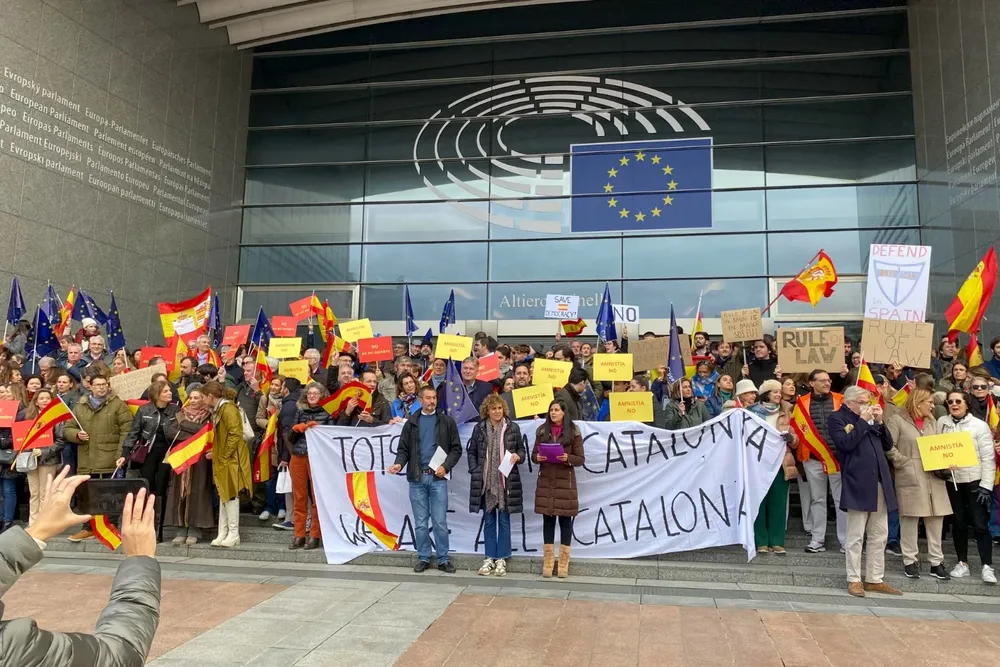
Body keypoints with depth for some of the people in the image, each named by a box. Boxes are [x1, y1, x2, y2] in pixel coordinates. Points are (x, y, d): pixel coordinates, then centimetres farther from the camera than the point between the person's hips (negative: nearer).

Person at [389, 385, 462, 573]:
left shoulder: (447, 421, 4)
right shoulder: (411, 423, 9)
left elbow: (456, 449, 3)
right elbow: (403, 449, 8)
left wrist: (446, 466, -12)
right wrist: (399, 463, -12)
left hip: (438, 478, -2)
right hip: (417, 478, 2)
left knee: (440, 521, 1)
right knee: (420, 522, 8)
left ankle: (443, 559, 11)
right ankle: (423, 558, 19)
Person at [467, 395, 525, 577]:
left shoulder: (513, 428, 1)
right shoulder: (479, 428, 4)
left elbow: (521, 449, 8)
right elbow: (471, 452, 8)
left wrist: (518, 456, -13)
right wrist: (475, 471, -2)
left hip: (506, 482, -1)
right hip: (485, 482, 1)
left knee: (504, 521, 5)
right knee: (488, 521, 10)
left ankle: (501, 559, 15)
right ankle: (489, 558, 19)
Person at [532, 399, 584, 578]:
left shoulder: (573, 432, -2)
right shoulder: (542, 430, 7)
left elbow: (580, 459, -3)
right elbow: (533, 454, 10)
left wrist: (567, 458, -22)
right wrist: (538, 458, -12)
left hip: (565, 482, -2)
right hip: (545, 481, 3)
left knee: (565, 521, 2)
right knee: (548, 520, 7)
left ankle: (563, 563, 11)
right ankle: (548, 562, 15)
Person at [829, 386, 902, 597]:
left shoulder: (870, 418, 19)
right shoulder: (837, 418, -2)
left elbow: (887, 445, 16)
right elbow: (845, 443, -17)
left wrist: (879, 422, 4)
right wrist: (862, 421, -11)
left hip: (879, 483, 7)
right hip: (858, 485, -7)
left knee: (880, 536, 10)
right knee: (855, 536, -1)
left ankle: (875, 579, 19)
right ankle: (854, 580, 7)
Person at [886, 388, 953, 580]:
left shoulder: (932, 422, 18)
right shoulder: (897, 420, -2)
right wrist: (905, 462, -14)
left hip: (934, 478, 6)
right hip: (910, 479, -6)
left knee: (936, 519, 6)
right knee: (909, 519, 0)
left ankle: (936, 562, 16)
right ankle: (910, 561, 10)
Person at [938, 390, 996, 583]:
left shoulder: (979, 425, -6)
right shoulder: (941, 423, 1)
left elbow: (988, 458, -7)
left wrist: (986, 486, -11)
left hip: (975, 481, -3)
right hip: (952, 480, 3)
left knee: (980, 524, -3)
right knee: (958, 523, 11)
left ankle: (987, 566, 5)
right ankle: (962, 563, 20)